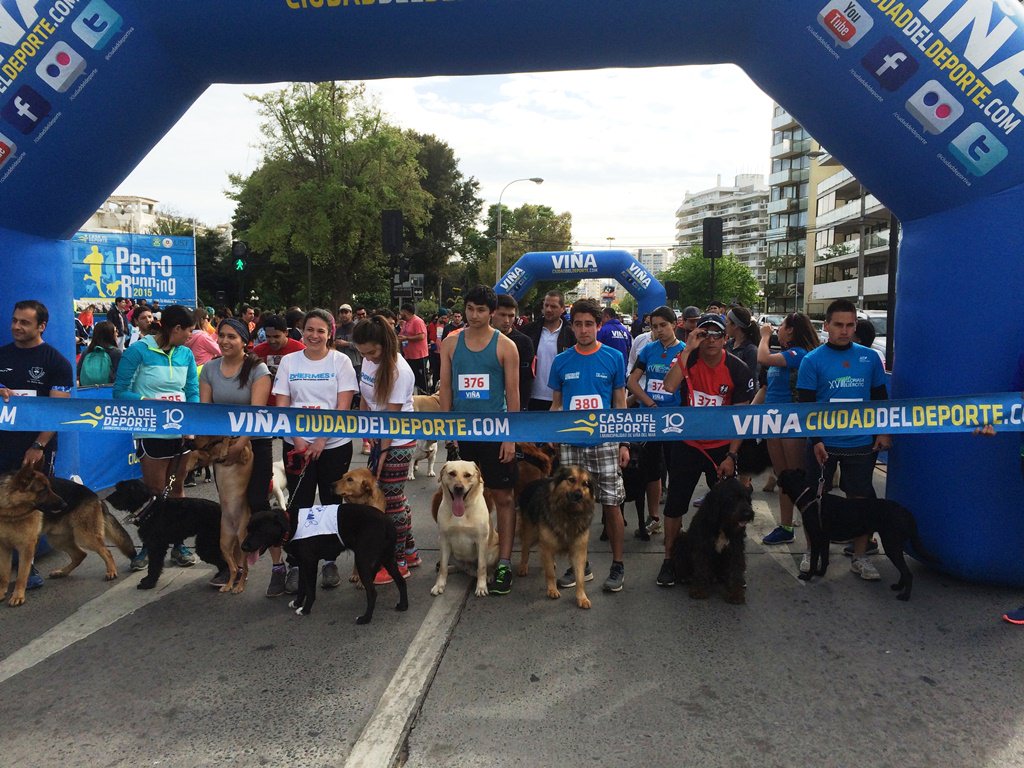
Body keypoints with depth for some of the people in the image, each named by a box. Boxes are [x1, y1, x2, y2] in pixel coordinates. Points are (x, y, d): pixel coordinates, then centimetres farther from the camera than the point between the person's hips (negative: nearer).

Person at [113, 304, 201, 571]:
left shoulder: (186, 354, 5)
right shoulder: (138, 351, -9)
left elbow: (193, 392, 5)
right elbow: (120, 392, -10)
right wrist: (149, 402, -24)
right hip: (152, 432, -4)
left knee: (177, 488, 12)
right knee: (155, 490, 2)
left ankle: (178, 544, 22)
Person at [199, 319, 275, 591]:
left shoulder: (258, 369, -10)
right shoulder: (210, 369, 5)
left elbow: (257, 410, -18)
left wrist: (241, 443, -25)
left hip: (255, 443, -5)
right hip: (221, 444, 5)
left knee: (258, 504, -7)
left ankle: (278, 566, 1)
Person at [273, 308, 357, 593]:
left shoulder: (341, 361, -1)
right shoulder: (289, 362, 4)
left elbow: (343, 407, -7)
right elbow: (282, 406, 2)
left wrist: (321, 441, -14)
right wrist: (298, 440, -10)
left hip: (335, 444, -1)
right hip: (297, 444, 1)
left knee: (331, 504, 8)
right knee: (298, 505, 3)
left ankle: (330, 561, 22)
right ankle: (295, 565, 14)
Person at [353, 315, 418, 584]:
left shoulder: (399, 371, -20)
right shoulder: (369, 360, 3)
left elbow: (391, 415, -19)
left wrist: (383, 452, -16)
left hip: (398, 442, -8)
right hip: (379, 438, 8)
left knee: (391, 500, -1)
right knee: (394, 496, 14)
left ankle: (399, 562, 14)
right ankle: (410, 552, 29)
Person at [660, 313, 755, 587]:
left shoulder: (738, 369, -9)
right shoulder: (687, 359, -8)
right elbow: (668, 387, -27)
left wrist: (731, 456, -10)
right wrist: (687, 350, -27)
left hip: (722, 448, 0)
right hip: (687, 445, 0)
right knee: (675, 504, 6)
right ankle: (669, 559, 21)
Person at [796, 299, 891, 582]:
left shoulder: (870, 358, 3)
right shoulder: (812, 360, -6)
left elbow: (880, 397, 12)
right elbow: (805, 404, -6)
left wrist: (883, 431, 5)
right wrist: (816, 439, -13)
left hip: (861, 444, 2)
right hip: (823, 444, -2)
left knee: (861, 499, 9)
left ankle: (860, 557, 23)